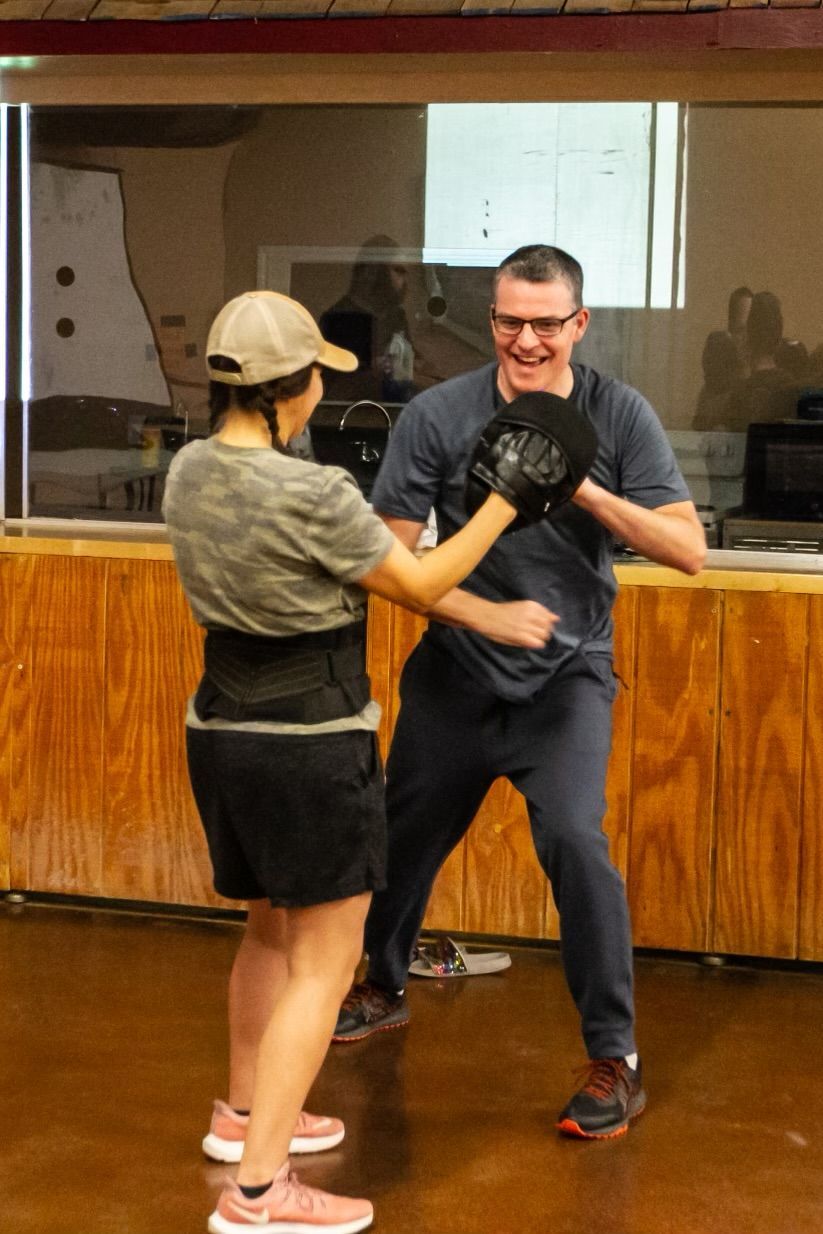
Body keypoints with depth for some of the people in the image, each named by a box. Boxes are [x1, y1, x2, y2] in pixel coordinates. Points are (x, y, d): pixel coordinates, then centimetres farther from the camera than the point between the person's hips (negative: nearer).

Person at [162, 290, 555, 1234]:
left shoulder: (189, 472, 0)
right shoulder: (315, 496, -23)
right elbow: (419, 586, -8)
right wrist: (503, 505, 3)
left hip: (222, 727, 8)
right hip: (312, 744, -8)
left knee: (271, 928, 25)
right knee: (324, 963, 1)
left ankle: (243, 1113, 41)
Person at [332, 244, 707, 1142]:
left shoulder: (619, 416, -9)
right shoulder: (438, 416, -10)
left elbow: (688, 549, -12)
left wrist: (588, 492, -25)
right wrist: (481, 613, -26)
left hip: (566, 675, -2)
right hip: (454, 672, 2)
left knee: (574, 839, -21)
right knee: (405, 834, 16)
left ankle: (614, 1059, -6)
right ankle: (383, 989, 45)